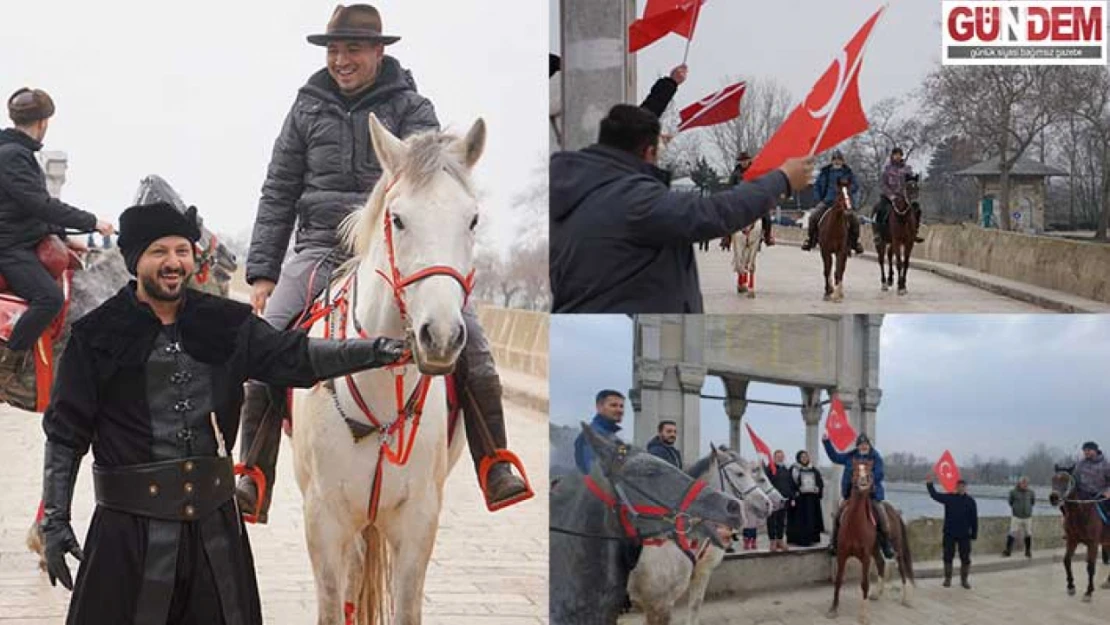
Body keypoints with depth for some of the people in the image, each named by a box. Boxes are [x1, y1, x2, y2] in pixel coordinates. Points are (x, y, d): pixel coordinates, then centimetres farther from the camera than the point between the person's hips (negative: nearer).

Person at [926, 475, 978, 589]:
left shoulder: (970, 501, -2)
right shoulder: (949, 498, 0)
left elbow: (974, 519, 0)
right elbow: (935, 495, -2)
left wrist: (974, 533, -1)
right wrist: (929, 484, -13)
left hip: (964, 535, 0)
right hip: (949, 534, 0)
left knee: (965, 558, 4)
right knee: (948, 557, 6)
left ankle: (964, 580, 15)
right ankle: (947, 579, 17)